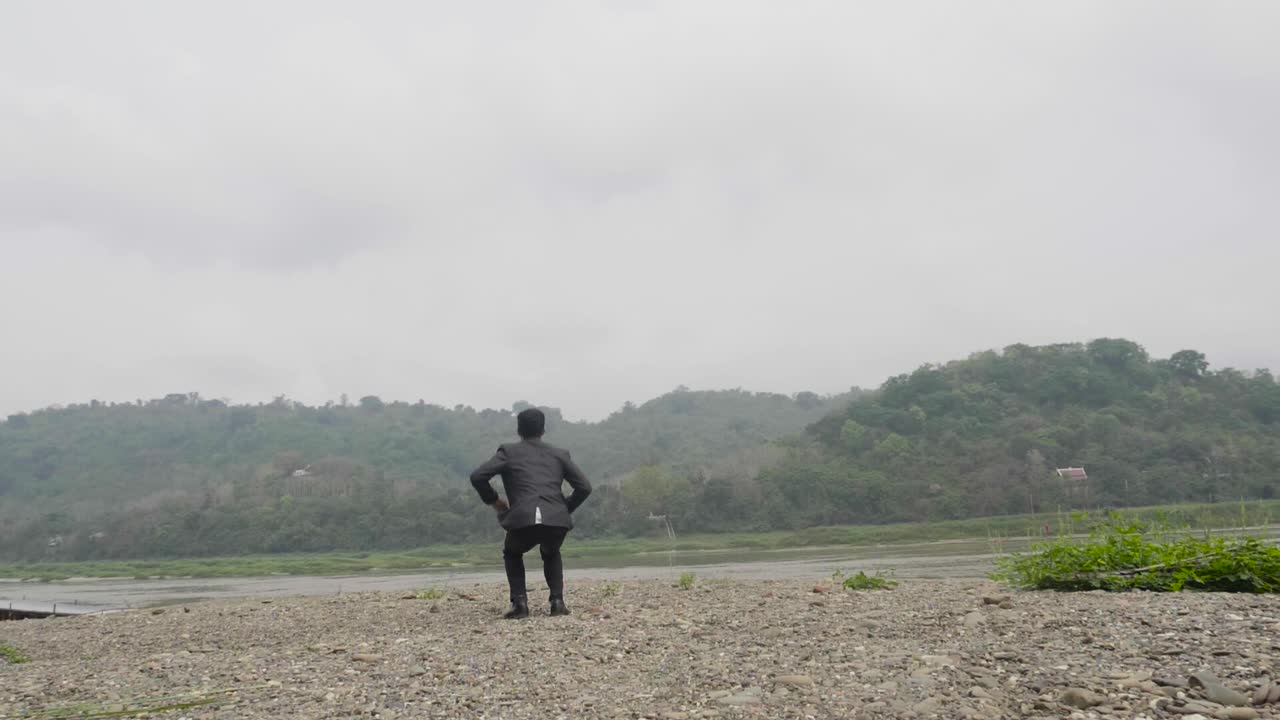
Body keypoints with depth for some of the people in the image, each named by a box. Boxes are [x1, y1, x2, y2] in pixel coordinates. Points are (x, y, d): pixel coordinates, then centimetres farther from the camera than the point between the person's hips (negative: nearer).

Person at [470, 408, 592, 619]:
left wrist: (493, 500, 19)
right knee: (551, 554, 35)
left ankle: (519, 602, 14)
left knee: (512, 554, 32)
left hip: (523, 520, -2)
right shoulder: (560, 454, 21)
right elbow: (584, 487, 14)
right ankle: (557, 601, 16)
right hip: (557, 520, 2)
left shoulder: (508, 451, 16)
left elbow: (477, 477, 4)